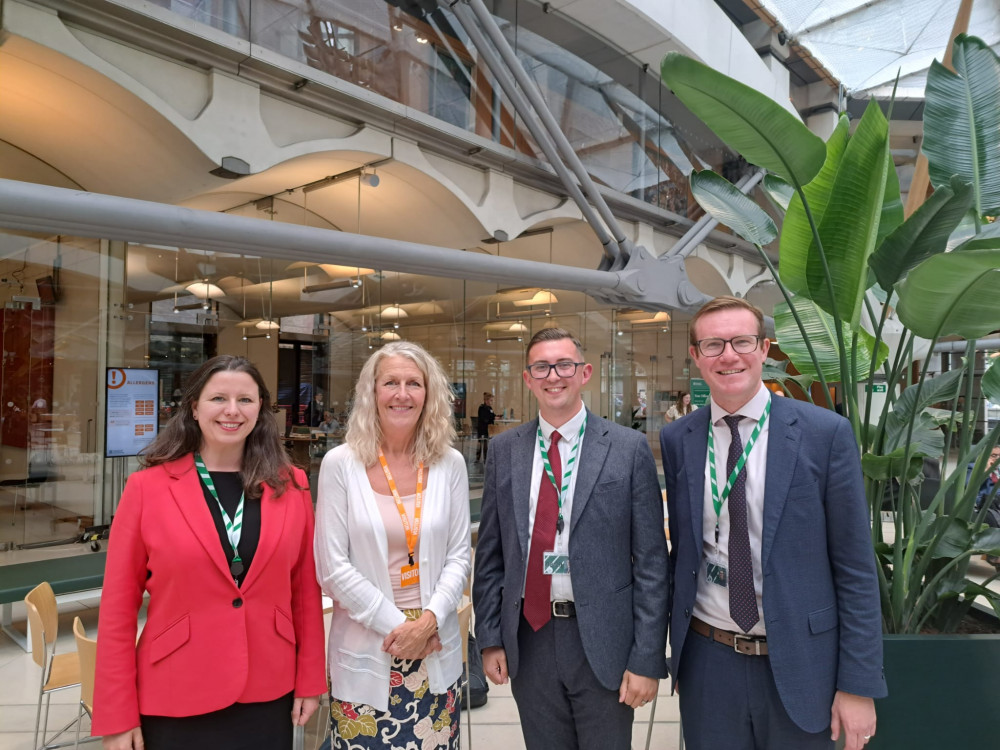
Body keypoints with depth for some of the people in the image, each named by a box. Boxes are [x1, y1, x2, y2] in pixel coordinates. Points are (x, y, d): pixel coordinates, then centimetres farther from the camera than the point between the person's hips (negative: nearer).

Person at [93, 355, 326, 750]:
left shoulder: (290, 486, -2)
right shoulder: (147, 487, -7)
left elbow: (306, 589, 2)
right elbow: (118, 606, -5)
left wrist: (310, 680, 3)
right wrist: (117, 714, -4)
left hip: (269, 695, 2)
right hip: (175, 699, -1)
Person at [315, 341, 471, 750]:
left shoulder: (450, 464, -1)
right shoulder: (341, 463, -7)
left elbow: (459, 555, 2)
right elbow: (333, 567, -7)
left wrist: (428, 621, -10)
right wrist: (396, 625, -10)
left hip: (436, 649, 2)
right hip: (365, 651, -2)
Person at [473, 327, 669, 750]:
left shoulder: (629, 448, -7)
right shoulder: (504, 450, 1)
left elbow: (652, 561, -6)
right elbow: (490, 553, 5)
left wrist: (647, 659, -8)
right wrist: (489, 637, 3)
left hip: (603, 640, -2)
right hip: (528, 639, 3)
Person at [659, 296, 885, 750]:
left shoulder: (825, 433, -9)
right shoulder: (677, 440, -2)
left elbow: (855, 568, -6)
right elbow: (681, 550, 7)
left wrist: (858, 684, -6)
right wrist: (678, 651, 10)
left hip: (798, 664, -2)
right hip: (707, 661, 2)